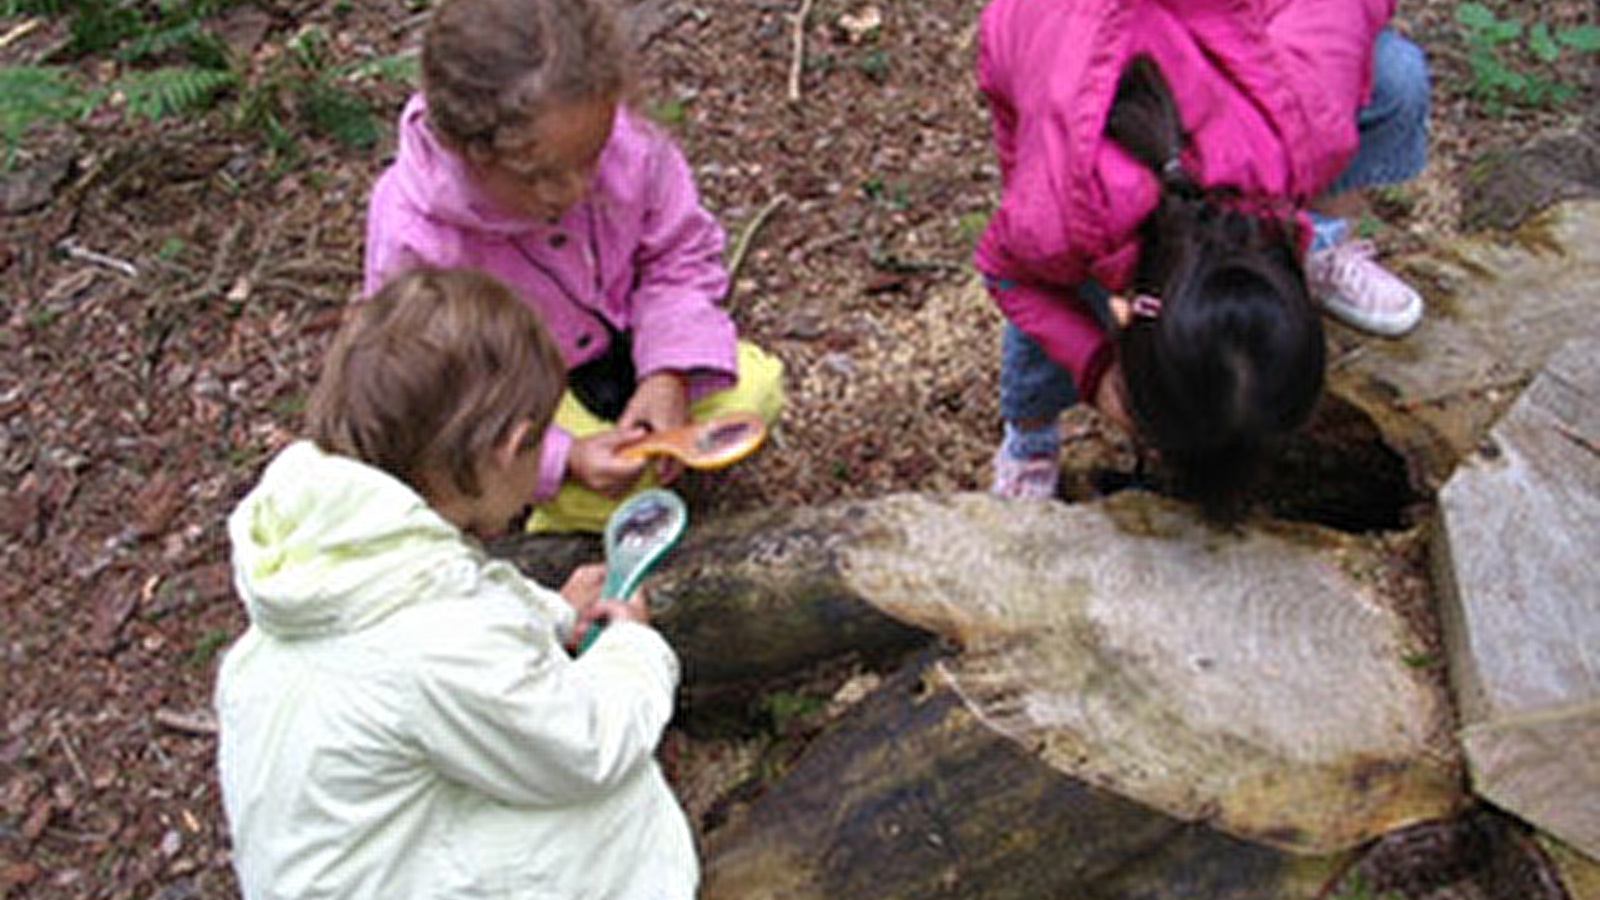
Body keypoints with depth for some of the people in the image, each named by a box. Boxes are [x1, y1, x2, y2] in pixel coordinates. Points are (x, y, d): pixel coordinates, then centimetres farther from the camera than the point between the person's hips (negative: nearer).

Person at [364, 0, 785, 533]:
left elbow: (681, 256, -8)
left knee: (754, 388, -13)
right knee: (603, 495, -26)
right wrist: (564, 458, -36)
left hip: (617, 342, 4)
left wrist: (669, 376, -23)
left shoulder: (626, 146, -27)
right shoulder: (414, 246, -34)